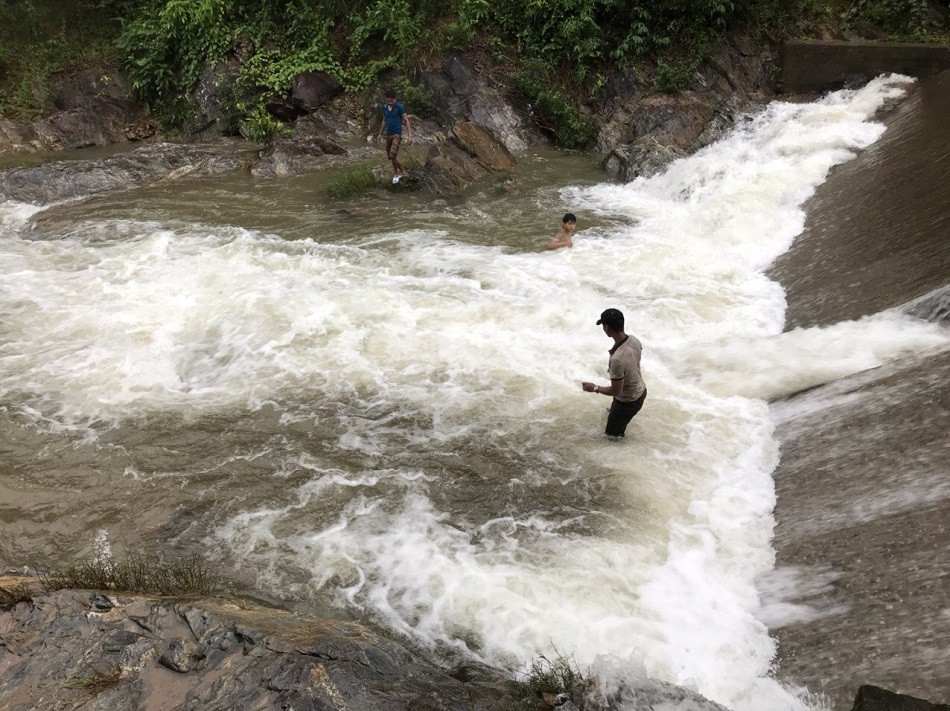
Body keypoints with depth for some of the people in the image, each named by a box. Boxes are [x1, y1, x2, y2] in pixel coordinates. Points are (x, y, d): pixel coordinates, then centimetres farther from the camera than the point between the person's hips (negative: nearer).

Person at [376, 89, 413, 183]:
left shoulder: (399, 107, -13)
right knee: (390, 155, 10)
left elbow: (406, 121, -10)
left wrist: (409, 136, -17)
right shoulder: (384, 107, 4)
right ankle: (402, 170, 28)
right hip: (388, 135, 6)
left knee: (392, 155, -17)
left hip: (397, 134, -6)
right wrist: (380, 134, 19)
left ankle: (396, 173, 4)